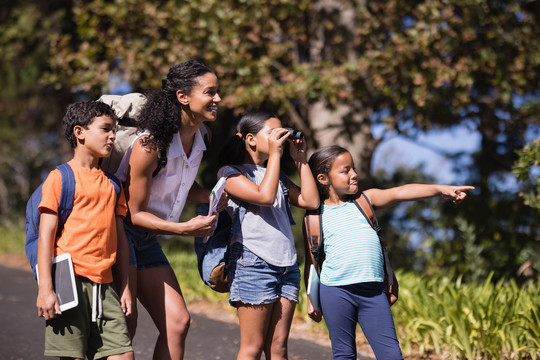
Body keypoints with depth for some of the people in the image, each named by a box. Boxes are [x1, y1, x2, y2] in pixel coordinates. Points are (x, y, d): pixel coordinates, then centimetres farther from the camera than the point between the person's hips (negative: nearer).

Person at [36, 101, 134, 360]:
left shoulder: (112, 184, 18)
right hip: (70, 281, -6)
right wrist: (45, 289, -13)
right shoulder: (60, 178, -1)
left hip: (105, 286, 6)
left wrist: (124, 287, 14)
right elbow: (46, 235, -6)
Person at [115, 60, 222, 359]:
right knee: (125, 324, -14)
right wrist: (185, 229, -24)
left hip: (146, 239, 9)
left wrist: (211, 196, -1)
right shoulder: (150, 143, -23)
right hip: (119, 232, -8)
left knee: (177, 321, 2)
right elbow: (135, 213, -18)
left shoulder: (196, 140, 2)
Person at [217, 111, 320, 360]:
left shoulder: (276, 175, 22)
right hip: (254, 262, -7)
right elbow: (265, 196, -18)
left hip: (287, 264, 7)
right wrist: (275, 153, -11)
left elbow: (311, 201, 13)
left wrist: (300, 160, 11)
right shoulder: (231, 173, -1)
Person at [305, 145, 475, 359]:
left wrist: (439, 189, -17)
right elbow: (311, 259, 10)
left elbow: (399, 193, -4)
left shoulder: (365, 200, 10)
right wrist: (311, 298, 7)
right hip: (335, 291, -2)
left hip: (373, 292, 2)